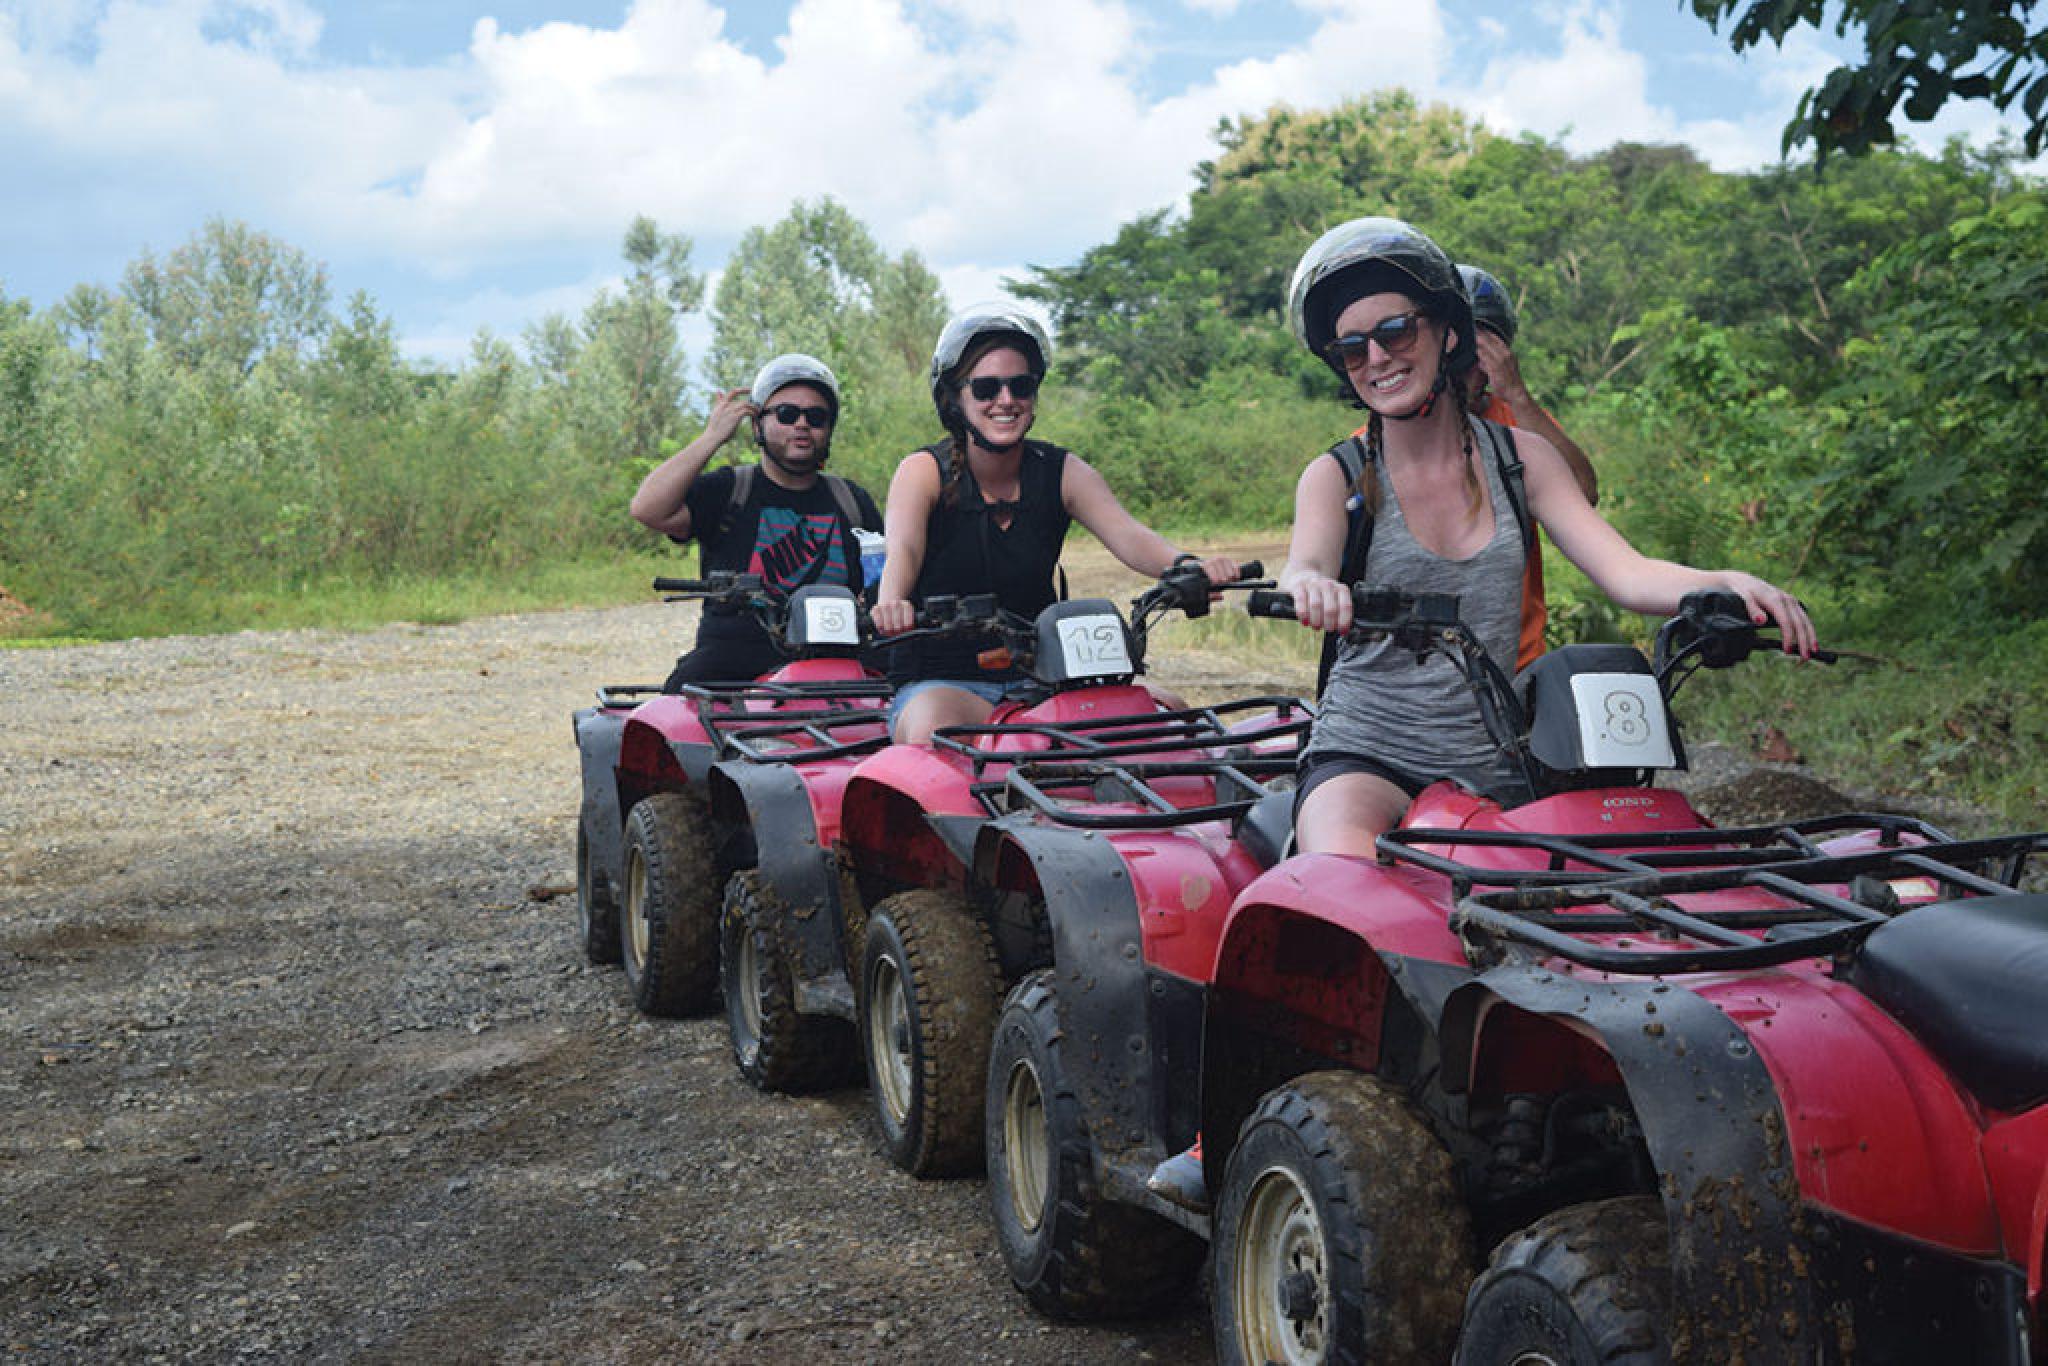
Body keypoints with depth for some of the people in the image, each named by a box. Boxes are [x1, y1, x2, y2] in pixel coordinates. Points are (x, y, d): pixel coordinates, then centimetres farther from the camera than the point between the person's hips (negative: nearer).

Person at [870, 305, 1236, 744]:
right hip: (938, 684, -3)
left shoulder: (1063, 472, 4)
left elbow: (1126, 533, -14)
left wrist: (1186, 565, -37)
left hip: (1038, 681, 3)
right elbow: (903, 546, -24)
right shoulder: (924, 470, -4)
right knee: (933, 729, -38)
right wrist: (890, 602, -48)